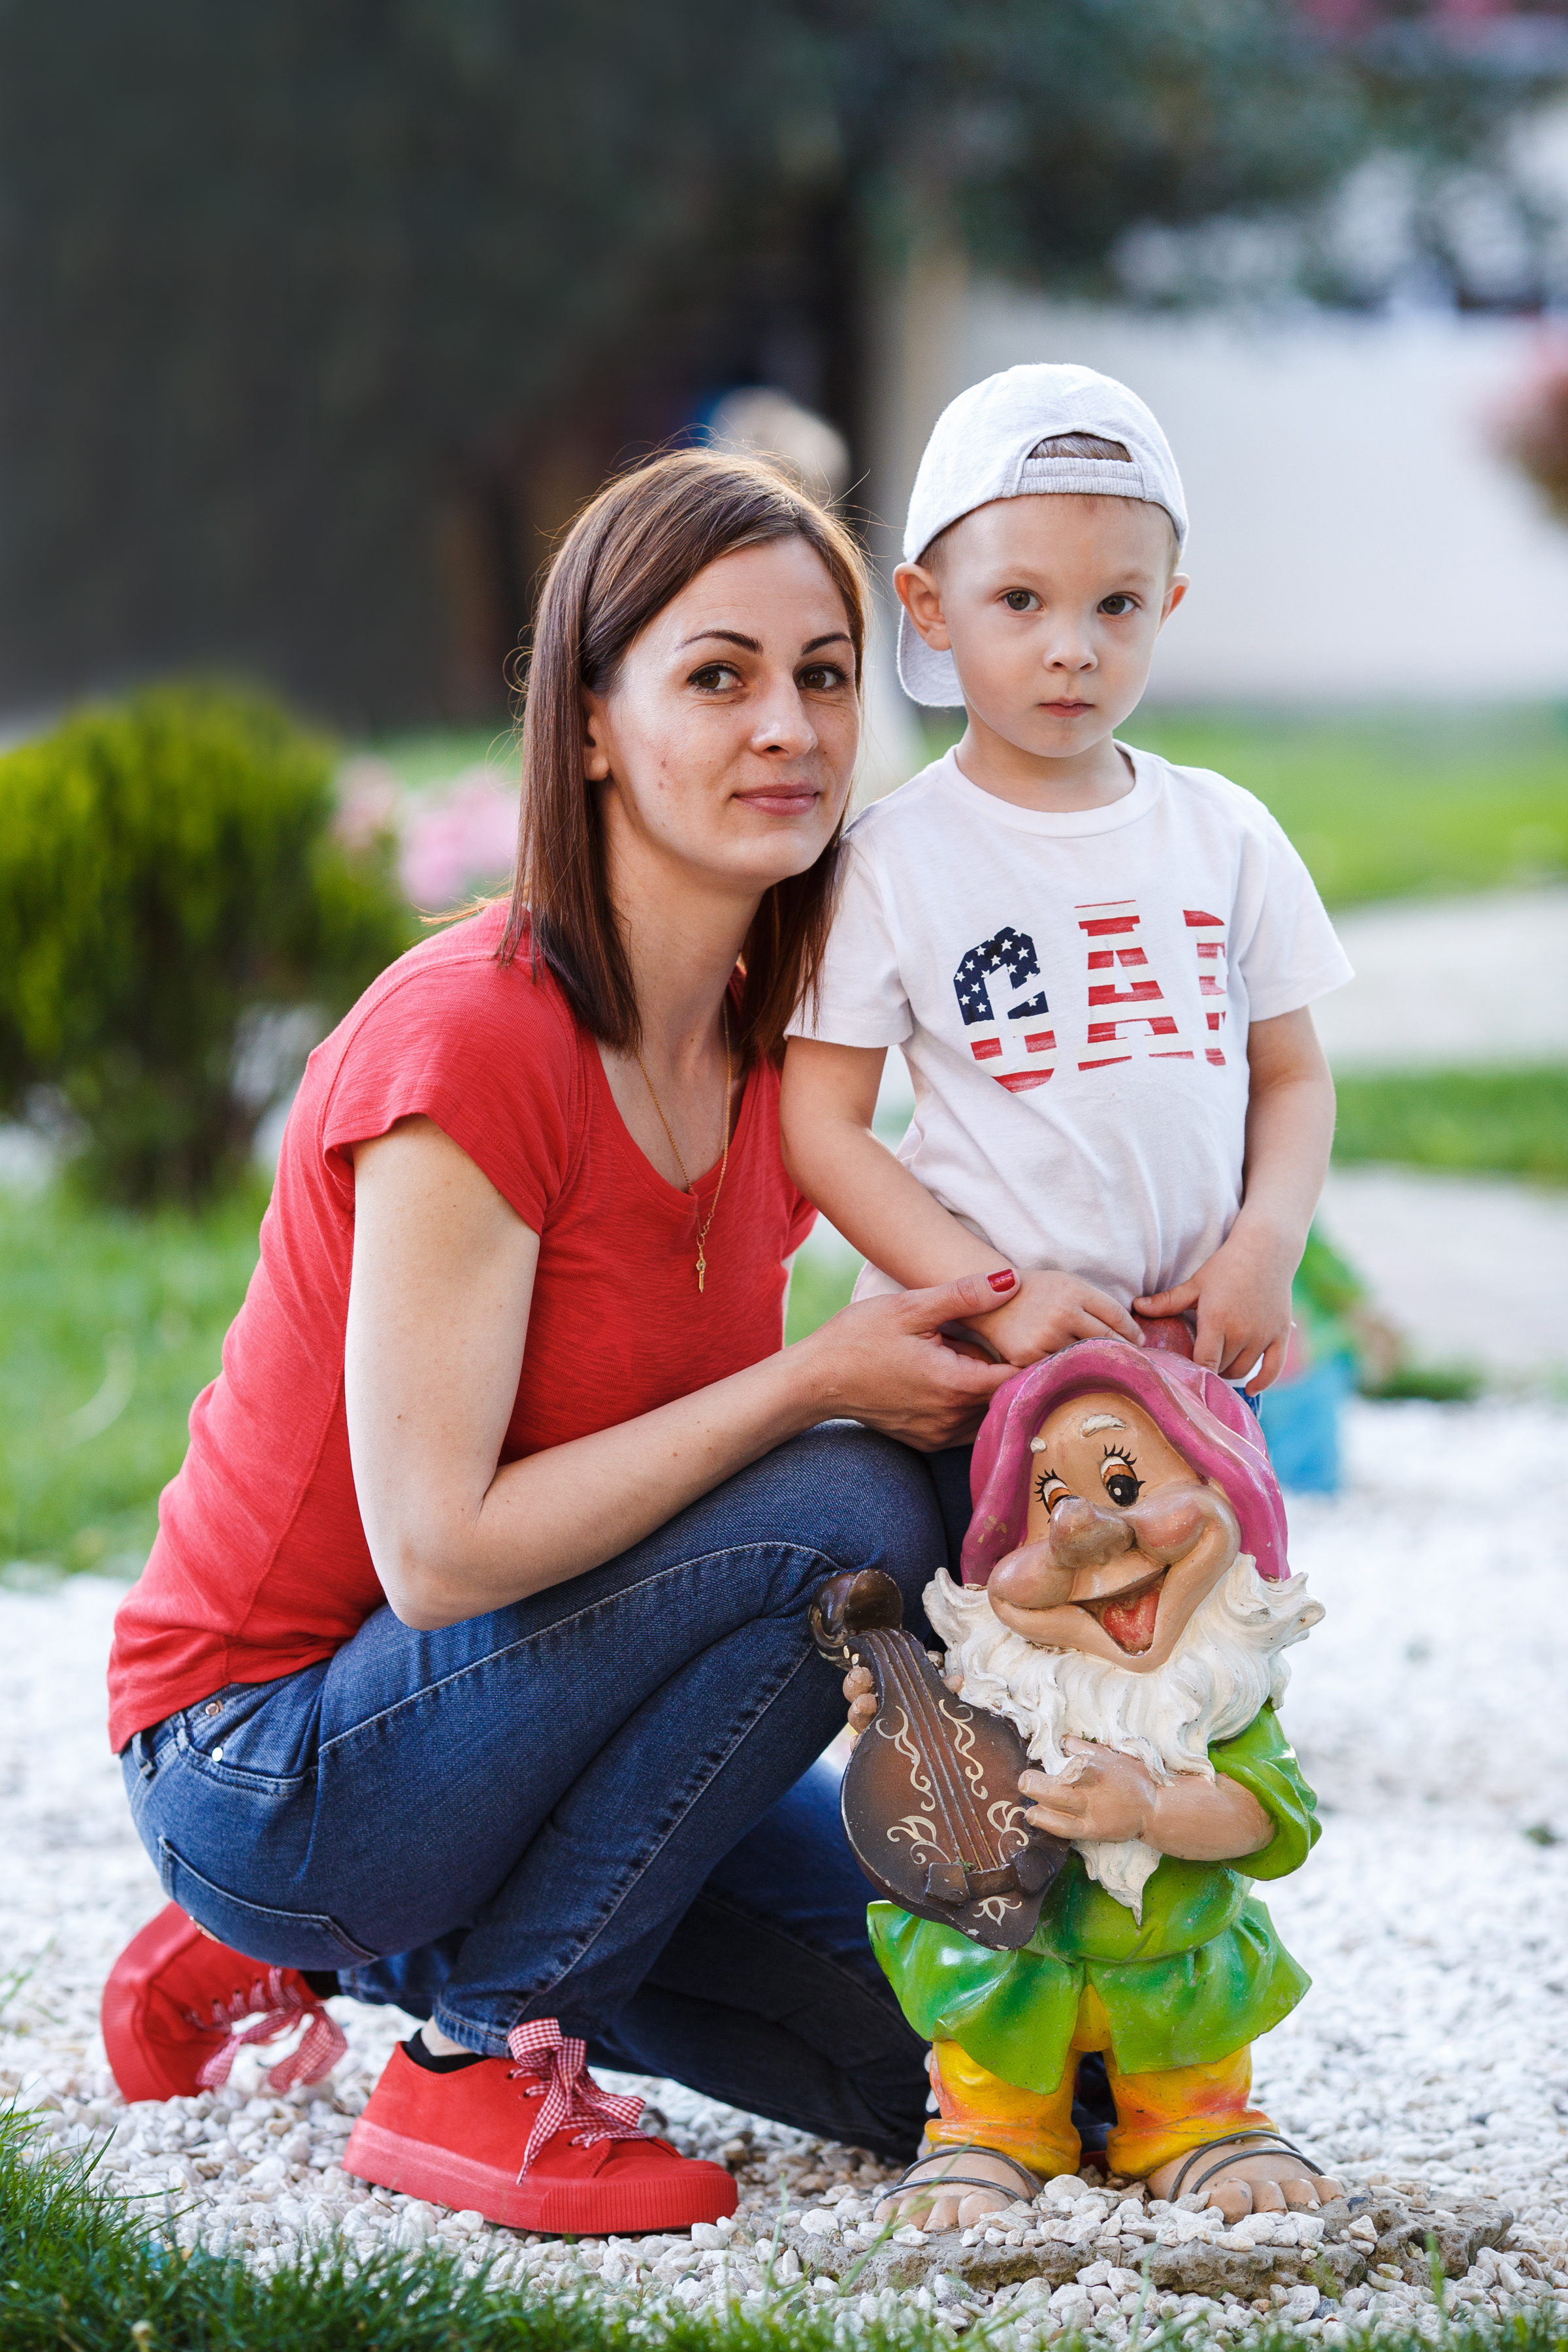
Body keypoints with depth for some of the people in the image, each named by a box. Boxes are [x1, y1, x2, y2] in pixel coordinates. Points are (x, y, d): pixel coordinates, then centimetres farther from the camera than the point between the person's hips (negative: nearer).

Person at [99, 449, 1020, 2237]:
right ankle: (483, 2057, -10)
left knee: (955, 2061, 3)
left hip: (474, 1713, 8)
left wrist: (945, 1366, -10)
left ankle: (309, 1956, 14)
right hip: (263, 1758, -8)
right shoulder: (472, 1044, -25)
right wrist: (815, 1383, -22)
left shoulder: (762, 1044, 1)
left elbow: (677, 1435, 8)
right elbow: (442, 1545, -28)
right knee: (844, 1514, -25)